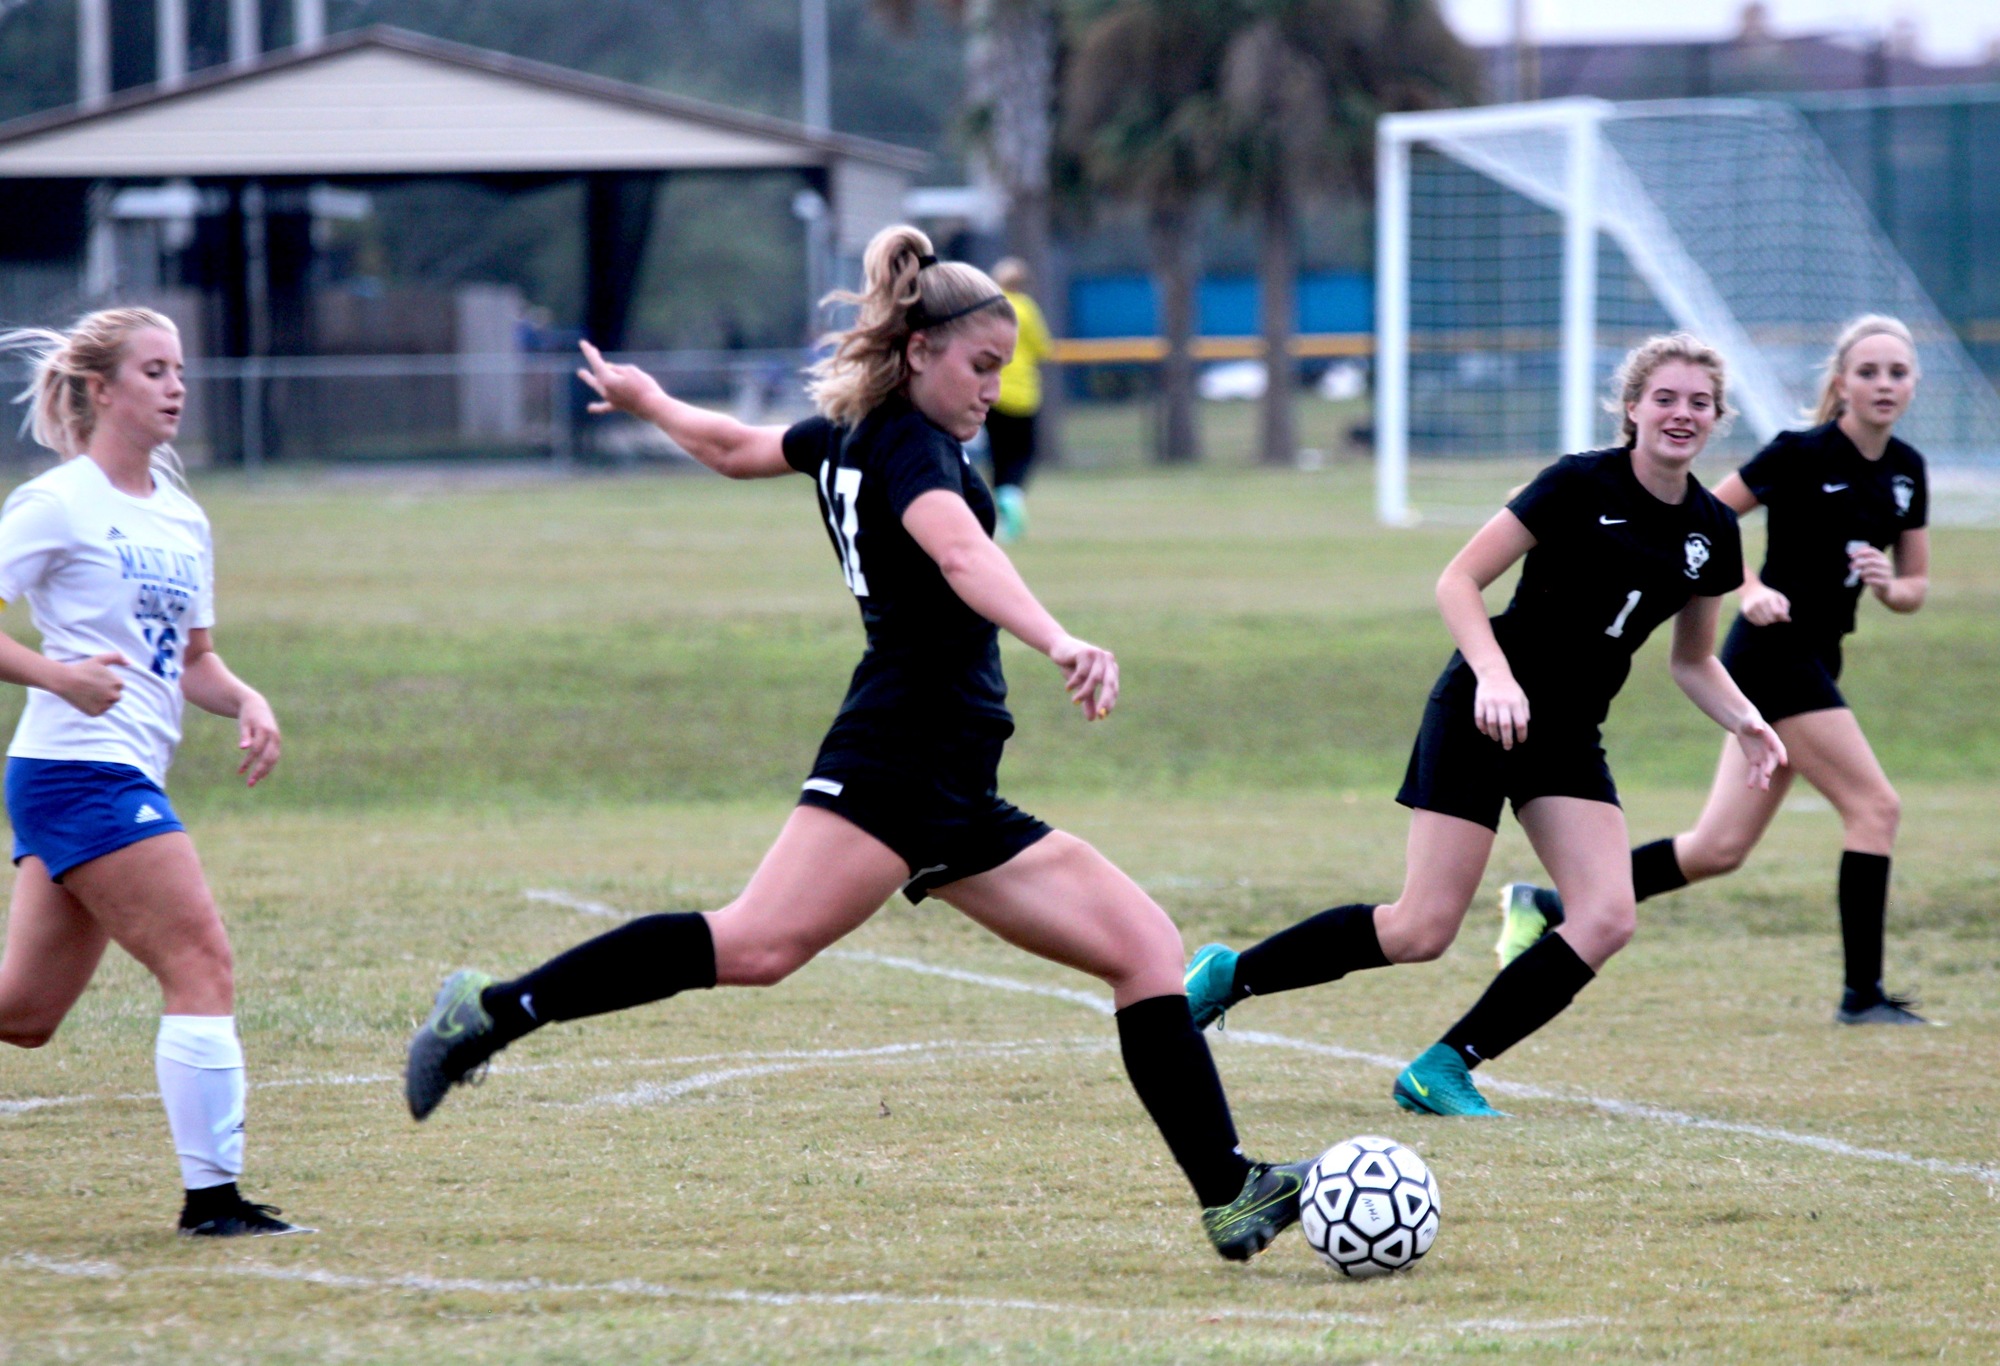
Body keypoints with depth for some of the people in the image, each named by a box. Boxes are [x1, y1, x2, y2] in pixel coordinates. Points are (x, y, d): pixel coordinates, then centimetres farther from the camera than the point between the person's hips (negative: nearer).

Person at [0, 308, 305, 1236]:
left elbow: (191, 660, 23)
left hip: (127, 779, 8)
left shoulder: (183, 521, 16)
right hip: (81, 769, -8)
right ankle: (211, 1195, -10)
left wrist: (245, 702, 4)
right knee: (203, 967, -12)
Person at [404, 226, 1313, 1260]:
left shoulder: (848, 431, 20)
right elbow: (961, 554, -30)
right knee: (759, 944, -27)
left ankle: (1229, 1195, -1)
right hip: (897, 757, -10)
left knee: (1147, 947, 3)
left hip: (957, 802, 10)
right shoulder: (910, 443, -9)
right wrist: (1060, 645, -46)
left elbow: (735, 447, 38)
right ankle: (493, 1012, -22)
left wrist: (648, 402, 60)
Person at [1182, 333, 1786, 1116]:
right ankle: (1226, 977, 9)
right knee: (1423, 930, -10)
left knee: (1607, 919, -13)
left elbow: (1693, 661, 20)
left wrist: (1745, 723, 1)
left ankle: (1444, 1069, -4)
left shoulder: (1712, 530, 6)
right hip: (1482, 716, -6)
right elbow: (1458, 582, -13)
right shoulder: (1580, 484, -13)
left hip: (1569, 736, 6)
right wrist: (1495, 676, -27)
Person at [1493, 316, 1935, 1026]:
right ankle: (1862, 992, -7)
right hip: (1772, 647, -8)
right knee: (1873, 806, -12)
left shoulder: (1905, 470, 9)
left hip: (1812, 661, 8)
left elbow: (1913, 587, 14)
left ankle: (1545, 907, 14)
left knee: (1718, 848, 6)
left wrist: (1889, 586, -9)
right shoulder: (1800, 454, -12)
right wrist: (1750, 588, -20)